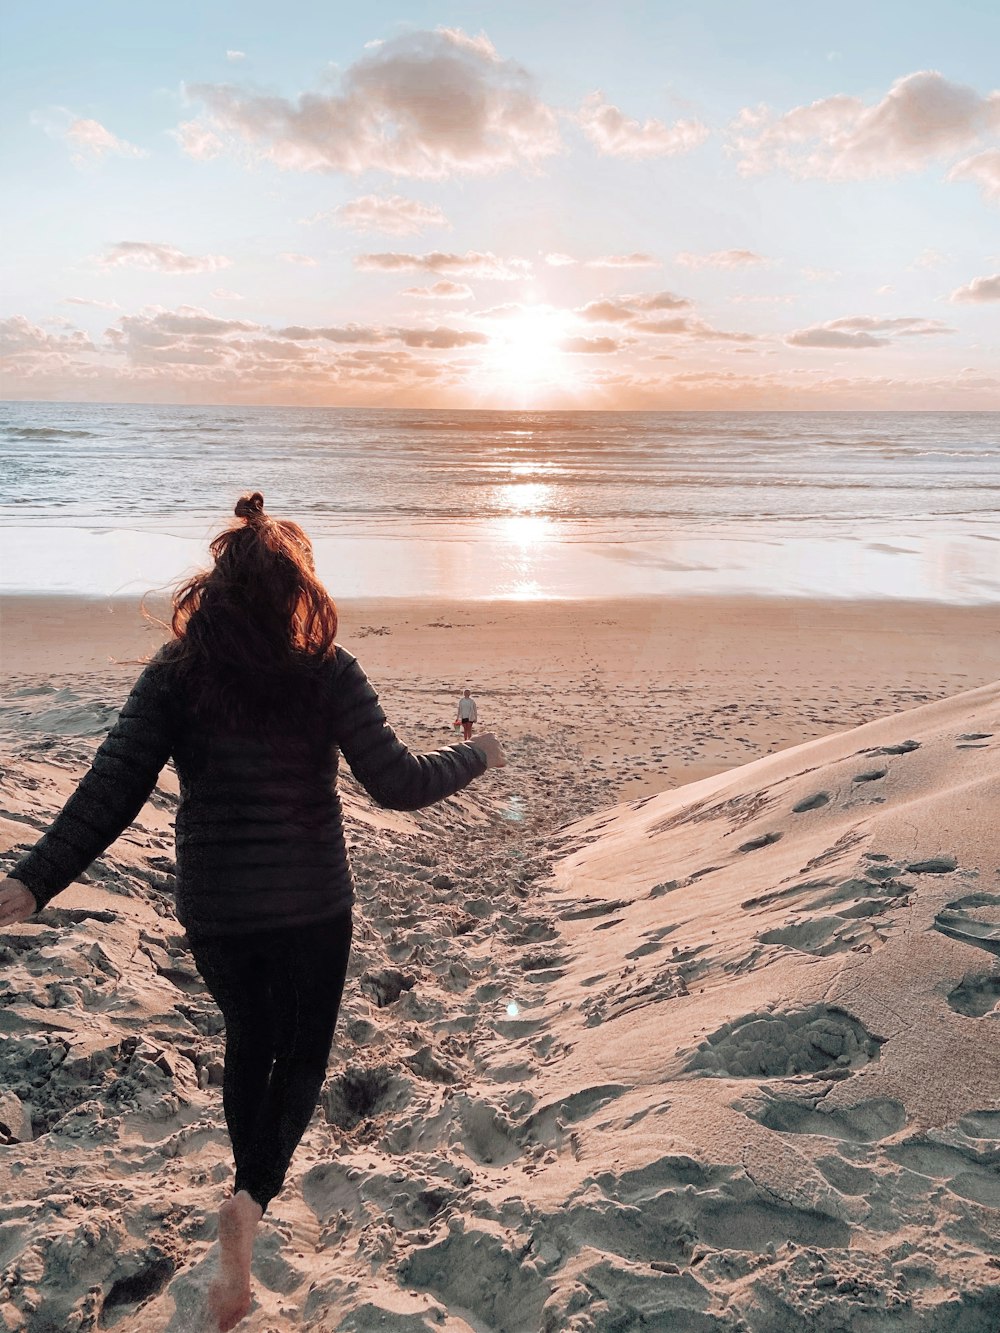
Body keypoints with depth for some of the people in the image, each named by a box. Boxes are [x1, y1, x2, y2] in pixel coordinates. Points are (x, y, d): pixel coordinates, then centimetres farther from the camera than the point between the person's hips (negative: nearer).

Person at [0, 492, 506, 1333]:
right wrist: (476, 759, 2)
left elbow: (113, 789, -13)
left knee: (249, 1041, 28)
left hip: (213, 908, 3)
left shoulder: (175, 674, -8)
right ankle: (253, 1200, -2)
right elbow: (396, 784, -14)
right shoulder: (327, 673, -14)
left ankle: (254, 1188, 40)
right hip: (311, 905, -2)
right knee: (304, 1051, 20)